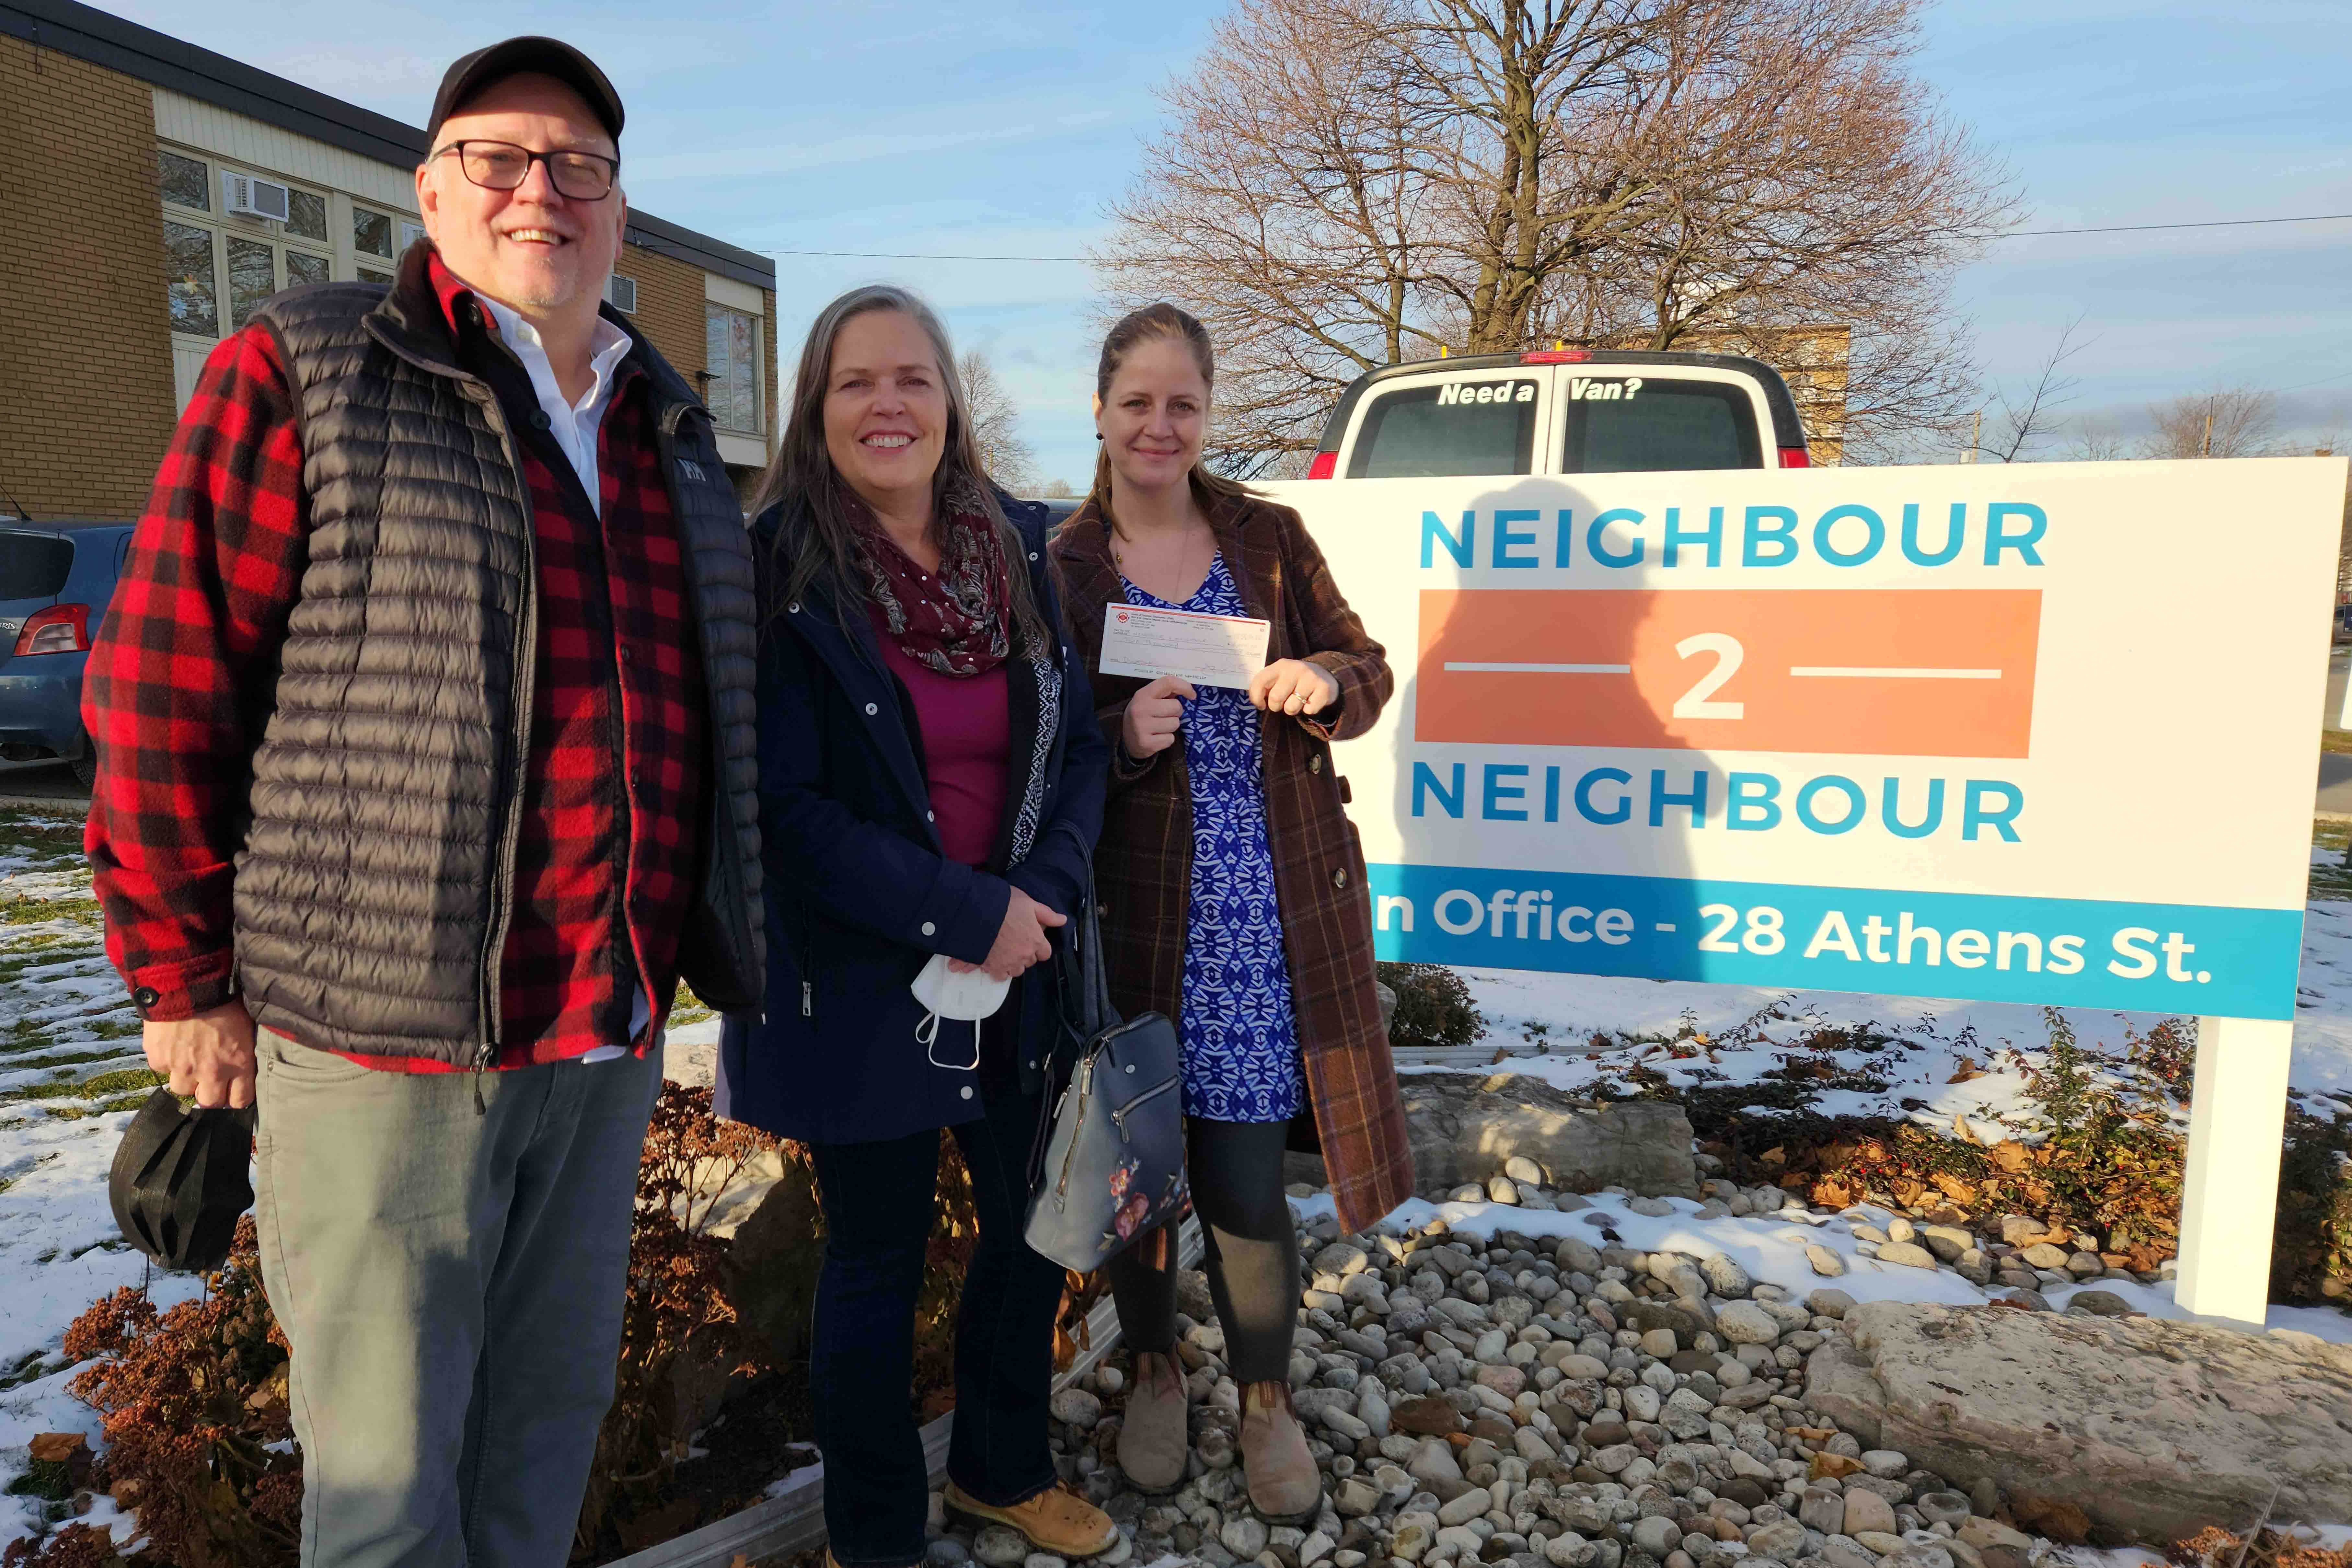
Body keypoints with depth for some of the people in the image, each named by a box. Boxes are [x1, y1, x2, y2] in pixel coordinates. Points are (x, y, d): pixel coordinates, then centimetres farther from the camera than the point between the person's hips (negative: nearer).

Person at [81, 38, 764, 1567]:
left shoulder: (672, 432, 14)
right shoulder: (302, 376, -3)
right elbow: (162, 691, -6)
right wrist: (186, 979, -5)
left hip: (612, 1039, 5)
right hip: (384, 1039, -5)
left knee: (552, 1417, 19)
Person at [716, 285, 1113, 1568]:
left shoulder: (1023, 550, 2)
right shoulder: (777, 572, -12)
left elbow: (1081, 743, 4)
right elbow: (785, 806, -16)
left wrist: (1043, 895, -12)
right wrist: (969, 914, -19)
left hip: (1017, 970, 5)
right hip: (858, 982, -5)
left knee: (1035, 1225, 18)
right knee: (876, 1260, 11)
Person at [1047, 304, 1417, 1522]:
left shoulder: (1269, 536, 6)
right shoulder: (1059, 565, 1)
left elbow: (1365, 669, 10)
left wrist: (1324, 682, -12)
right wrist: (1122, 736, -18)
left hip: (1268, 908, 1)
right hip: (1131, 909, 0)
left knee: (1244, 1175, 4)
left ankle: (1266, 1394, 30)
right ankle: (1154, 1366, 39)